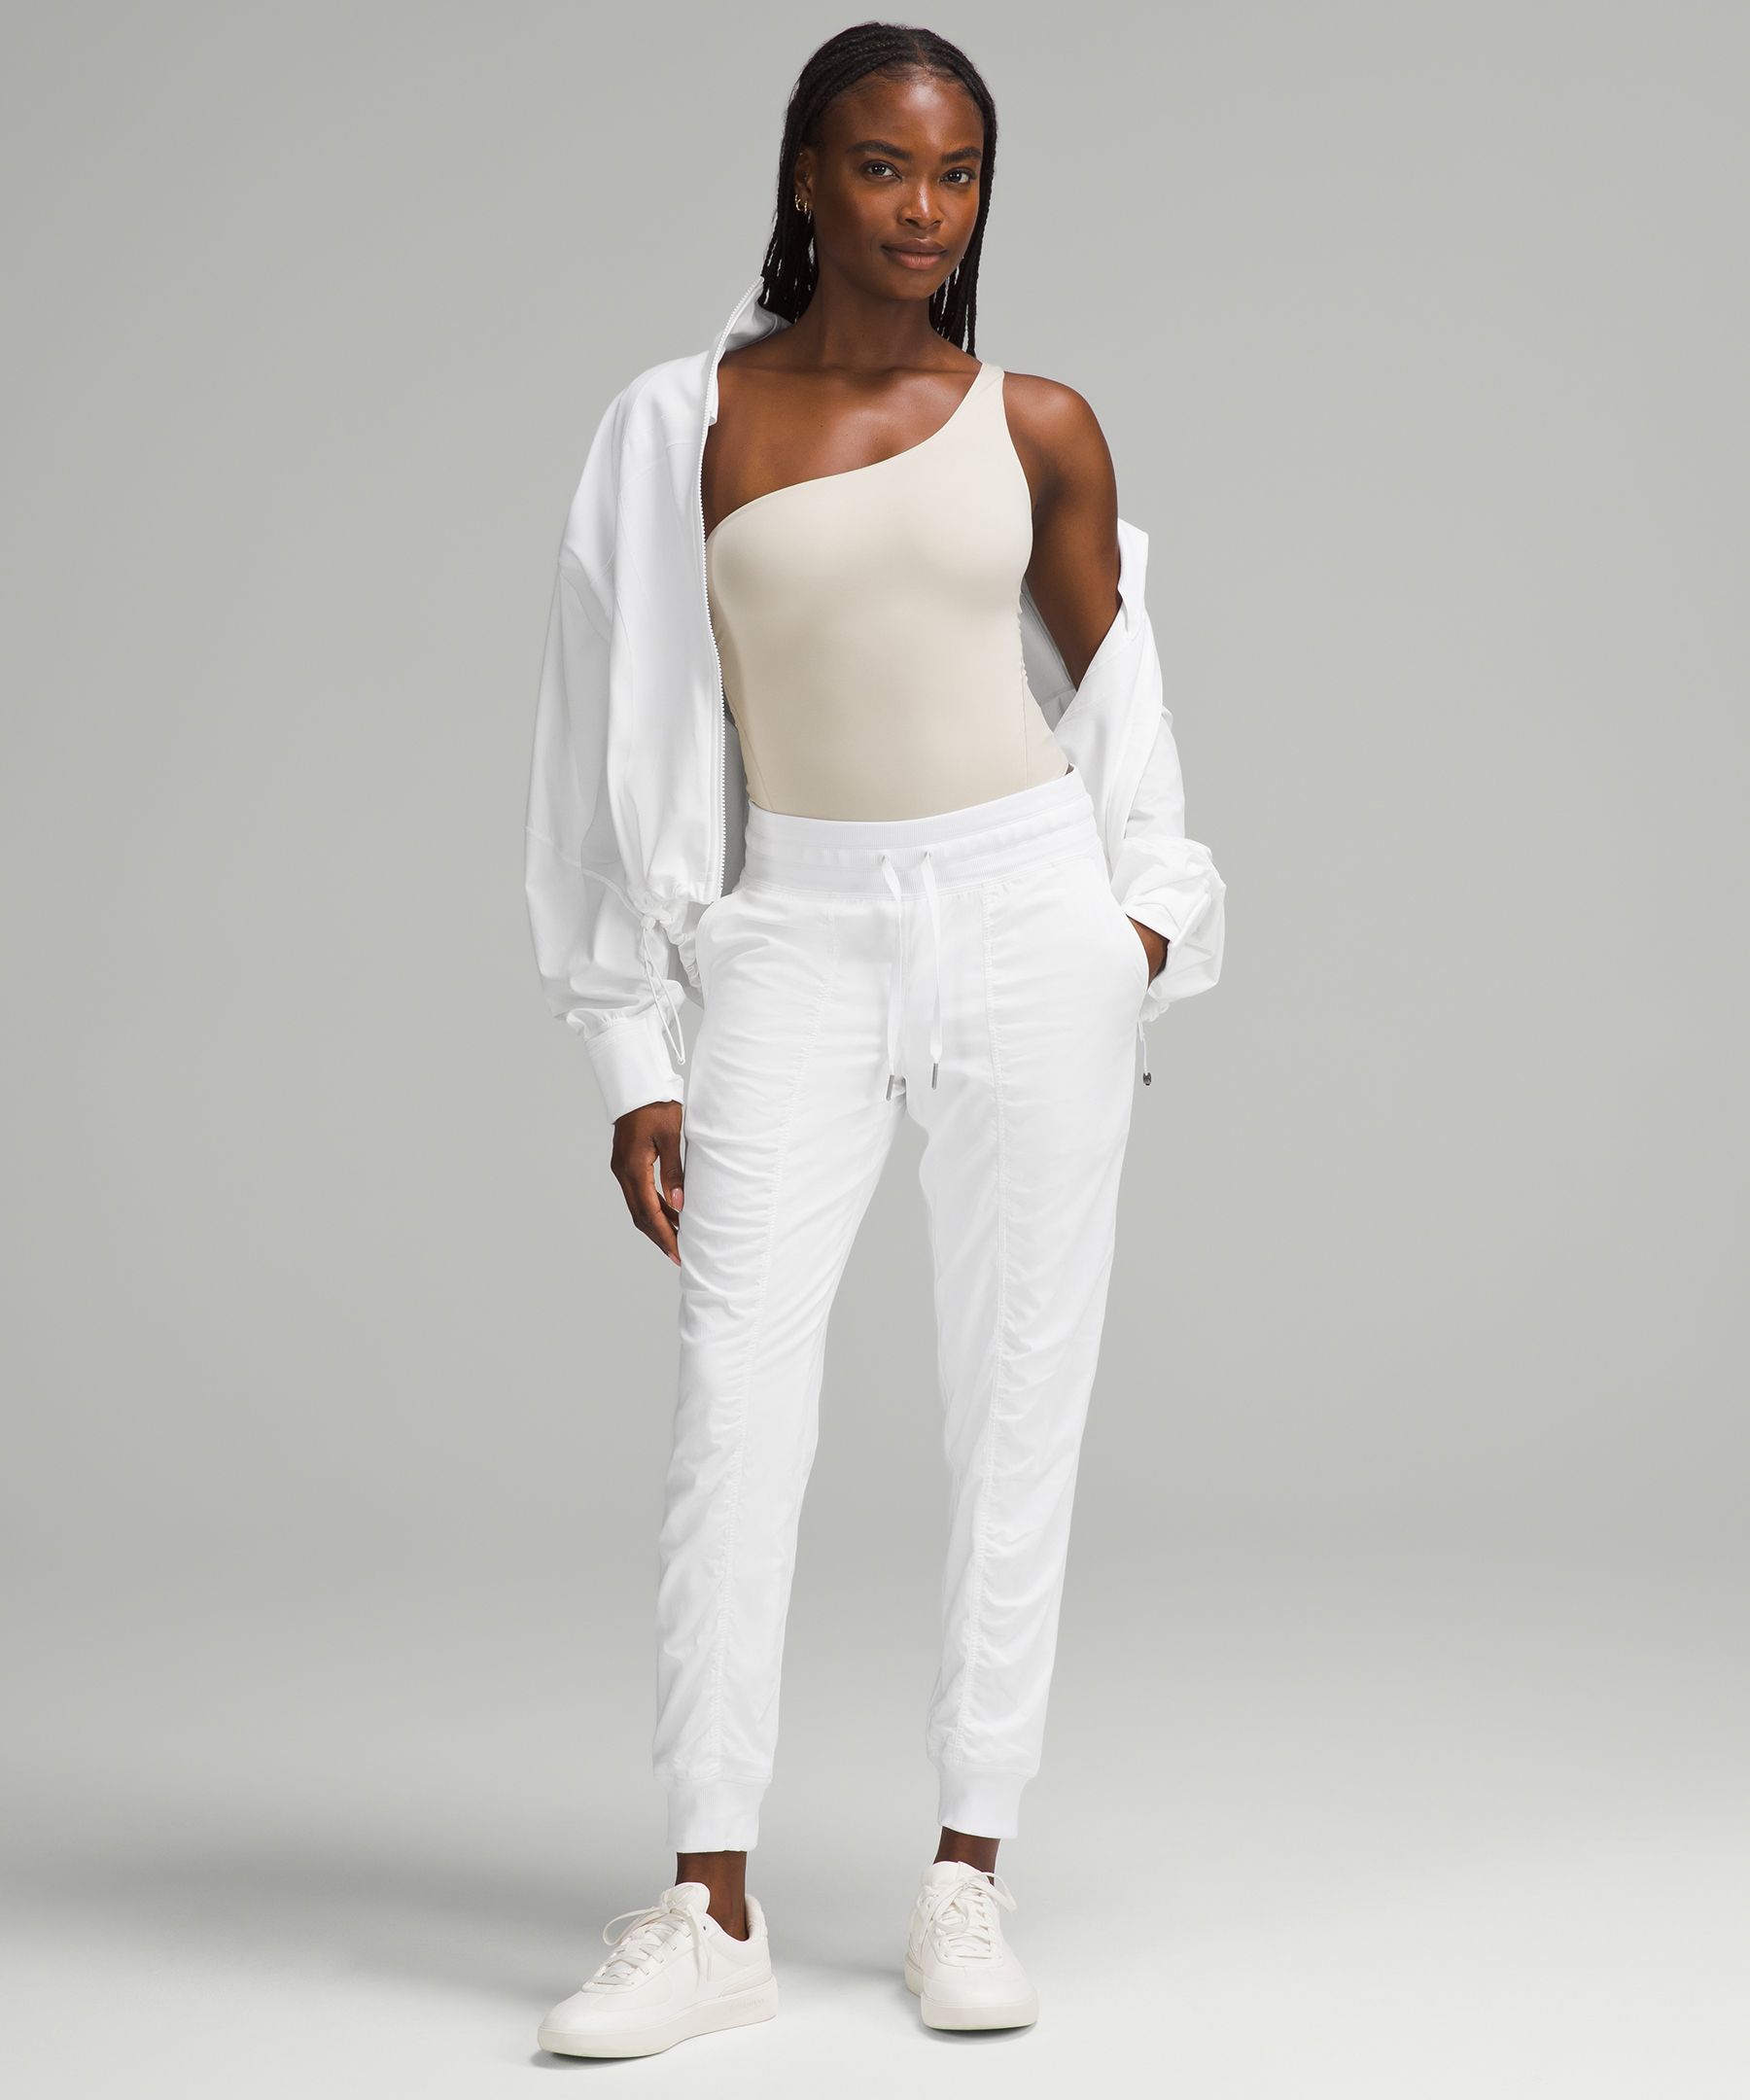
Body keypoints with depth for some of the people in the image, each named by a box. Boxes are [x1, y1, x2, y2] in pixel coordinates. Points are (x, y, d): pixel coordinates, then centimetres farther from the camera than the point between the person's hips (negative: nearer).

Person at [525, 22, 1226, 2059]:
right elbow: (637, 737, 4)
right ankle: (713, 1908, -4)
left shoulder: (1039, 430, 5)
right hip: (800, 936, 0)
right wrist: (635, 1058, 1)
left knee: (1018, 1397, 2)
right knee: (736, 1393, -11)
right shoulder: (683, 423, 3)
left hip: (1027, 916, 1)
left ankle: (967, 1872, 12)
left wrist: (1144, 915, 4)